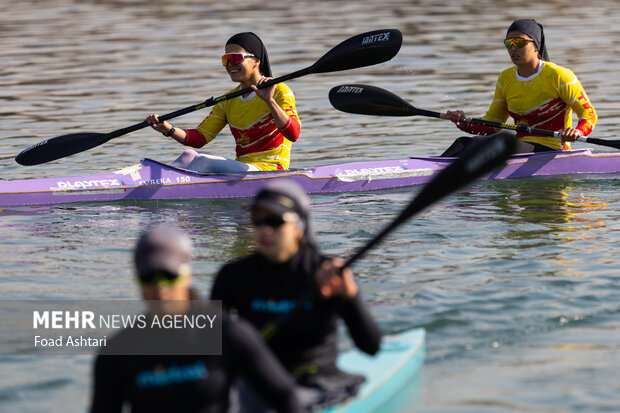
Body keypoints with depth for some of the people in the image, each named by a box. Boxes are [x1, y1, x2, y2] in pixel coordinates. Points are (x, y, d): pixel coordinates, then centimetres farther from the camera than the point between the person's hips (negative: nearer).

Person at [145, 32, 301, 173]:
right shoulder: (229, 101, 16)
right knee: (190, 155, -16)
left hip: (269, 170, -6)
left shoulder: (279, 91, -5)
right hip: (241, 166, 7)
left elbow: (293, 135, -20)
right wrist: (169, 129, -9)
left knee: (204, 161, -24)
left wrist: (270, 101, -33)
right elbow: (200, 137, 8)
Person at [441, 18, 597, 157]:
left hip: (550, 150, -7)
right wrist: (464, 123, -5)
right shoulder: (506, 78, 11)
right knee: (464, 143, -18)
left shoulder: (557, 76, -7)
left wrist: (578, 131, -29)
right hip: (520, 146, 7)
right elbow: (492, 122, 15)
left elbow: (589, 113, -6)